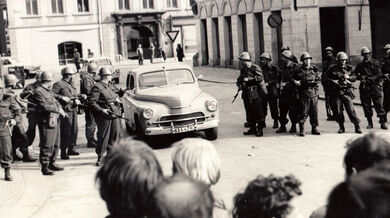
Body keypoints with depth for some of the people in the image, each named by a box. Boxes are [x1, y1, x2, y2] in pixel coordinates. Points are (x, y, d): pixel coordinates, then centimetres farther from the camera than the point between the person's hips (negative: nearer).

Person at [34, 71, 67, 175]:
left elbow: (55, 101, 21)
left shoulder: (49, 90, 17)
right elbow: (45, 106, -21)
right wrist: (58, 110, -15)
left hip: (55, 120, 10)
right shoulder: (38, 91, -13)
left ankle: (52, 163, 27)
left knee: (56, 144, 15)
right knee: (47, 145, -7)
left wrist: (61, 109, 1)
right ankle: (44, 167, 0)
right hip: (47, 121, -10)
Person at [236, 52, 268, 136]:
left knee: (259, 112, -4)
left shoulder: (255, 68, -6)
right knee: (249, 113, 10)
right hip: (246, 94, 7)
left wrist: (248, 79, -21)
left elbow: (260, 78, -19)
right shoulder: (243, 70, 15)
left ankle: (260, 129, 0)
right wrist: (240, 84, 1)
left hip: (256, 94, -7)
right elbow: (239, 80, 23)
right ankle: (252, 128, 19)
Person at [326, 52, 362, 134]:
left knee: (350, 109, -8)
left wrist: (348, 77, -10)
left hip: (347, 91, 0)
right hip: (336, 92, 0)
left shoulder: (349, 68, 11)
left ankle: (357, 126, -1)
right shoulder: (332, 69, 5)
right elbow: (327, 79, 6)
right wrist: (333, 81, -12)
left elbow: (354, 78, 10)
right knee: (338, 111, 2)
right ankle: (341, 127, 17)